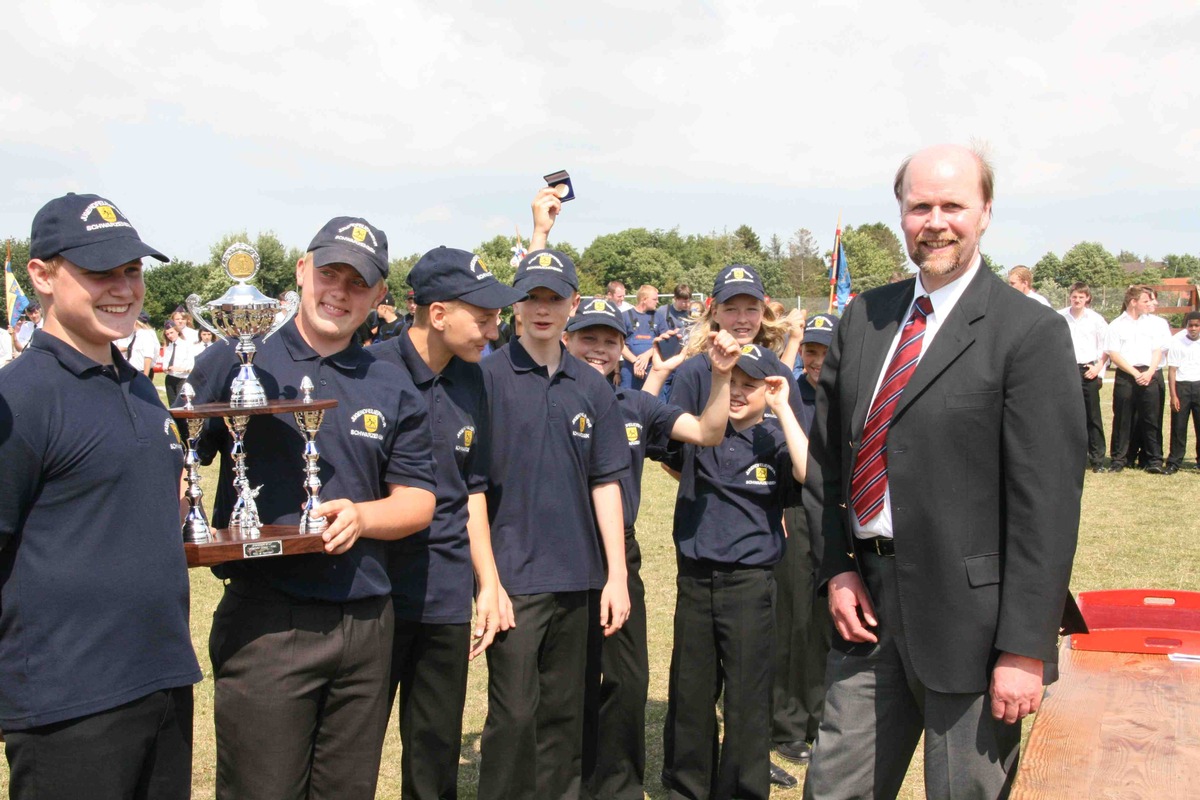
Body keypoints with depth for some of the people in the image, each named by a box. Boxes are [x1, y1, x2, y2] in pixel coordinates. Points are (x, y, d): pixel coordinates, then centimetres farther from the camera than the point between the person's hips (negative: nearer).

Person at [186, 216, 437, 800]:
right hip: (265, 621, -4)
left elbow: (418, 500, 10)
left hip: (366, 622, 4)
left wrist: (361, 516, -11)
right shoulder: (234, 363, 0)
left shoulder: (392, 387, 10)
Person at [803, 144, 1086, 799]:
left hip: (967, 616, -5)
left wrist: (1025, 647, -15)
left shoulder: (1031, 333, -10)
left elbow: (1048, 501, -13)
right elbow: (827, 454, 11)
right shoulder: (864, 316, 7)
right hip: (868, 601, 5)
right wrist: (837, 568, 2)